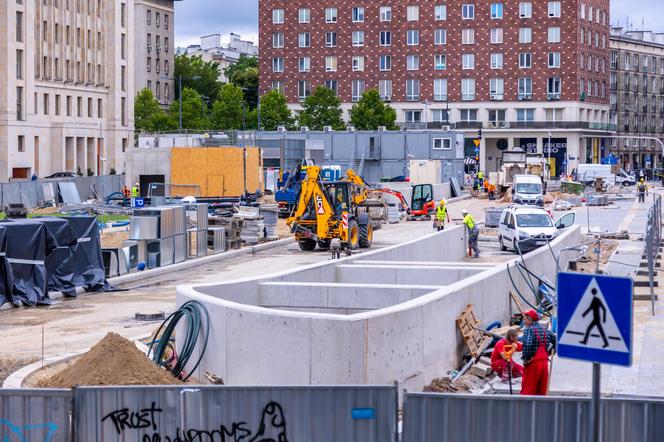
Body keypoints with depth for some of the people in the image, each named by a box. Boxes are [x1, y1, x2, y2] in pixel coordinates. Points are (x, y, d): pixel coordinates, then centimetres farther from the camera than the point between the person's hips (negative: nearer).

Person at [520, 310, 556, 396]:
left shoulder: (529, 330, -11)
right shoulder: (545, 331, 11)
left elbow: (527, 345, -27)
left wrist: (525, 358, -15)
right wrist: (549, 352, 16)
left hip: (533, 364, -7)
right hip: (544, 362, 7)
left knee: (527, 390, -2)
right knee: (541, 391, 13)